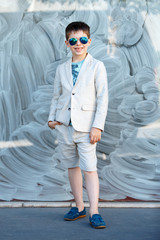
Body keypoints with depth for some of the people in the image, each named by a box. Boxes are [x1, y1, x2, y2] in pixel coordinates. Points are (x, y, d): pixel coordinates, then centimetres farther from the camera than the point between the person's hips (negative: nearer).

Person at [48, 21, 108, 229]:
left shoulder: (97, 66, -1)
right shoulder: (61, 69, 11)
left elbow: (103, 99, -5)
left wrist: (97, 126, -12)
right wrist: (51, 118, 5)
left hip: (85, 126, -4)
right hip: (64, 126, 5)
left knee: (89, 168, -9)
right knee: (72, 166, 11)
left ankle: (94, 213, -4)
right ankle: (79, 207, 23)